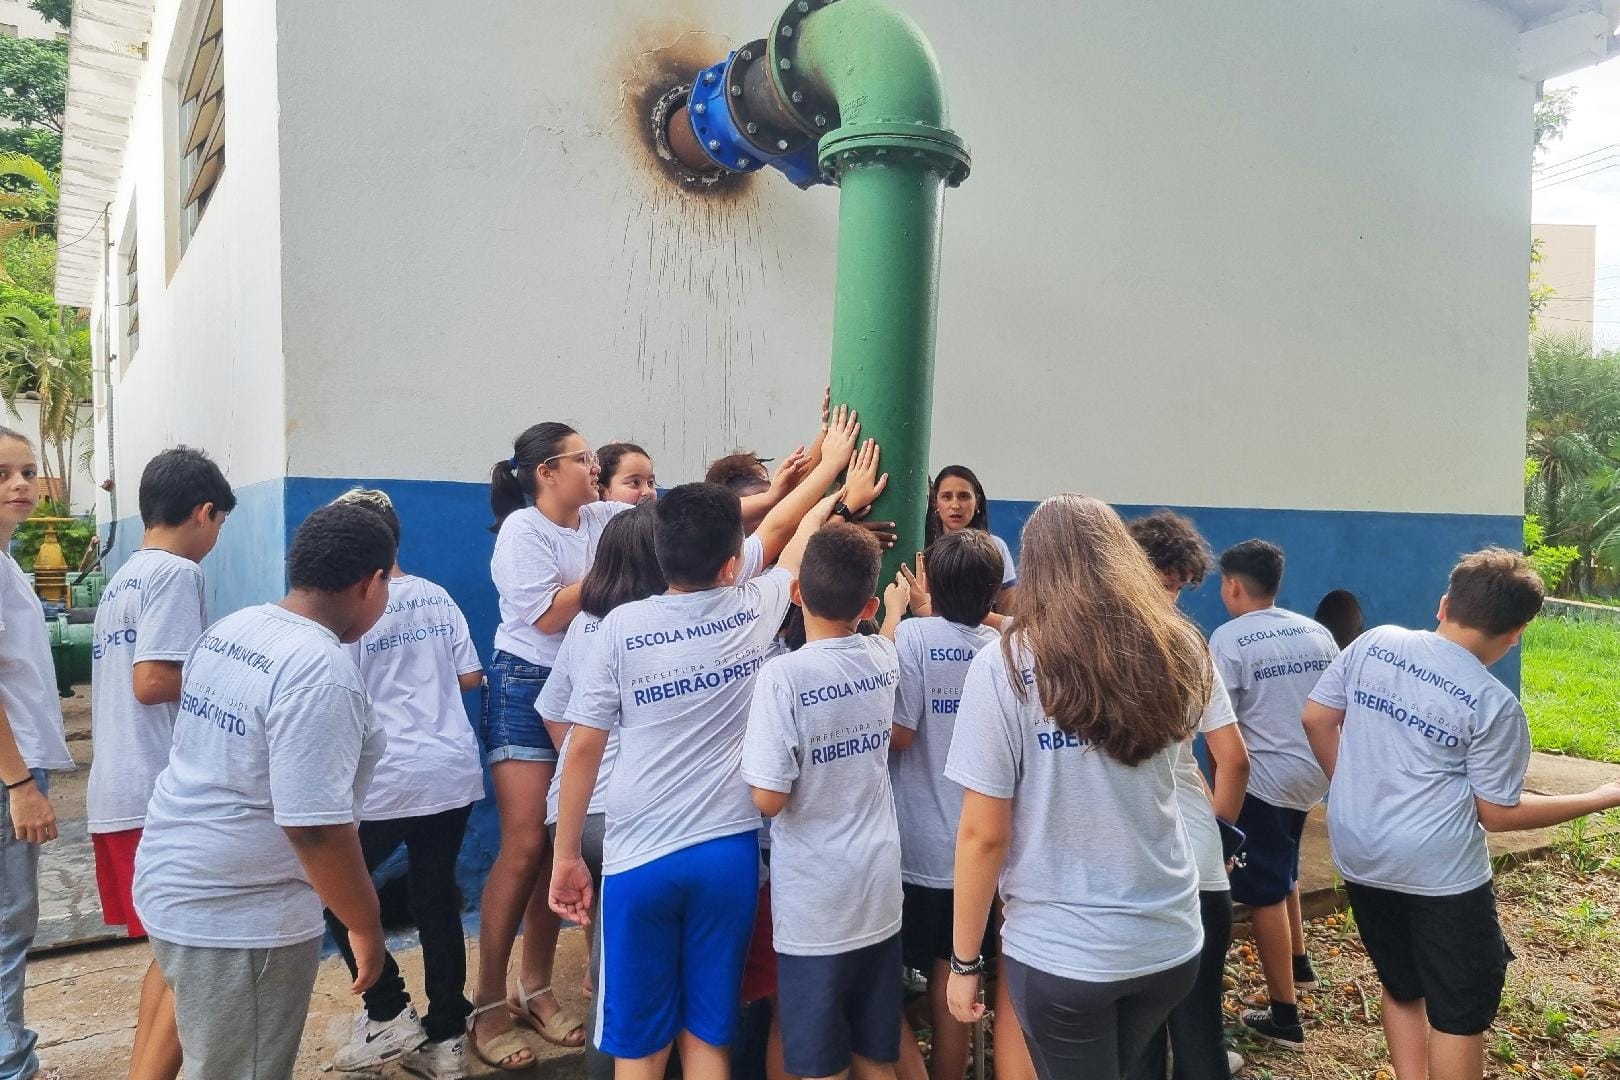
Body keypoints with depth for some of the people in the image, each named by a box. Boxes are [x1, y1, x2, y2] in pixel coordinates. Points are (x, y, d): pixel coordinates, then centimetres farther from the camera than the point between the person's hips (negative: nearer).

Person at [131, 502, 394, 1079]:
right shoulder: (320, 669, -24)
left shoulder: (229, 629, 4)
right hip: (239, 915, -9)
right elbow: (315, 826, -27)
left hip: (172, 880, 9)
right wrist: (365, 925, -15)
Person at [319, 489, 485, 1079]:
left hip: (387, 782, -5)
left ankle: (389, 1014, 15)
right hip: (455, 772, 5)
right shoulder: (437, 597, 6)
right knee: (437, 900, 13)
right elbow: (469, 676, 10)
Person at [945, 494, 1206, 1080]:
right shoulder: (1179, 653, -4)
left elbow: (983, 833, -14)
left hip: (1060, 952, -4)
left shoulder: (1006, 666, -16)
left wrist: (964, 960, -1)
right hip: (1171, 940, 5)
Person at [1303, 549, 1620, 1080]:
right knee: (1460, 1011, 12)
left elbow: (1316, 719, 5)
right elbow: (1498, 814, -7)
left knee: (1401, 988, 22)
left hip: (1359, 856, 5)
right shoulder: (1493, 703, -15)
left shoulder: (1374, 642, -3)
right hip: (1440, 872, -5)